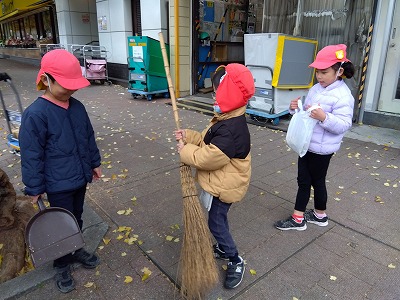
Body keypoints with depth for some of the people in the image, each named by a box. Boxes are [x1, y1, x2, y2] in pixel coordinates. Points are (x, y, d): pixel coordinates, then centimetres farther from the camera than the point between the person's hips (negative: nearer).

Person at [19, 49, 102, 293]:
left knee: (77, 218, 23)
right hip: (58, 185, -6)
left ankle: (76, 250, 46)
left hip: (80, 178, 6)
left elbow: (89, 137, 11)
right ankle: (62, 265, 34)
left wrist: (95, 163, 15)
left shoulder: (77, 106, 0)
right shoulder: (35, 114, -20)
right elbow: (31, 155, -16)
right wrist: (34, 188, -12)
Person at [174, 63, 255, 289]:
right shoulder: (227, 119, 3)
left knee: (216, 222, 3)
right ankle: (224, 248, 47)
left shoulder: (231, 130, -32)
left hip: (225, 186, -10)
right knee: (218, 218, 24)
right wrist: (189, 136, 0)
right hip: (220, 182, 10)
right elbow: (208, 142, 12)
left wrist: (186, 151, -16)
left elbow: (208, 158, -30)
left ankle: (236, 262, 23)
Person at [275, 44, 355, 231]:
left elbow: (344, 125, -23)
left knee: (317, 181, 10)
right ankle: (298, 218, 28)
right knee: (303, 180, 14)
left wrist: (324, 117, -38)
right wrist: (296, 109, -7)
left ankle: (320, 215, 34)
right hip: (307, 144, 8)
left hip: (322, 149, -8)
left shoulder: (342, 96, -19)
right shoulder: (315, 89, 5)